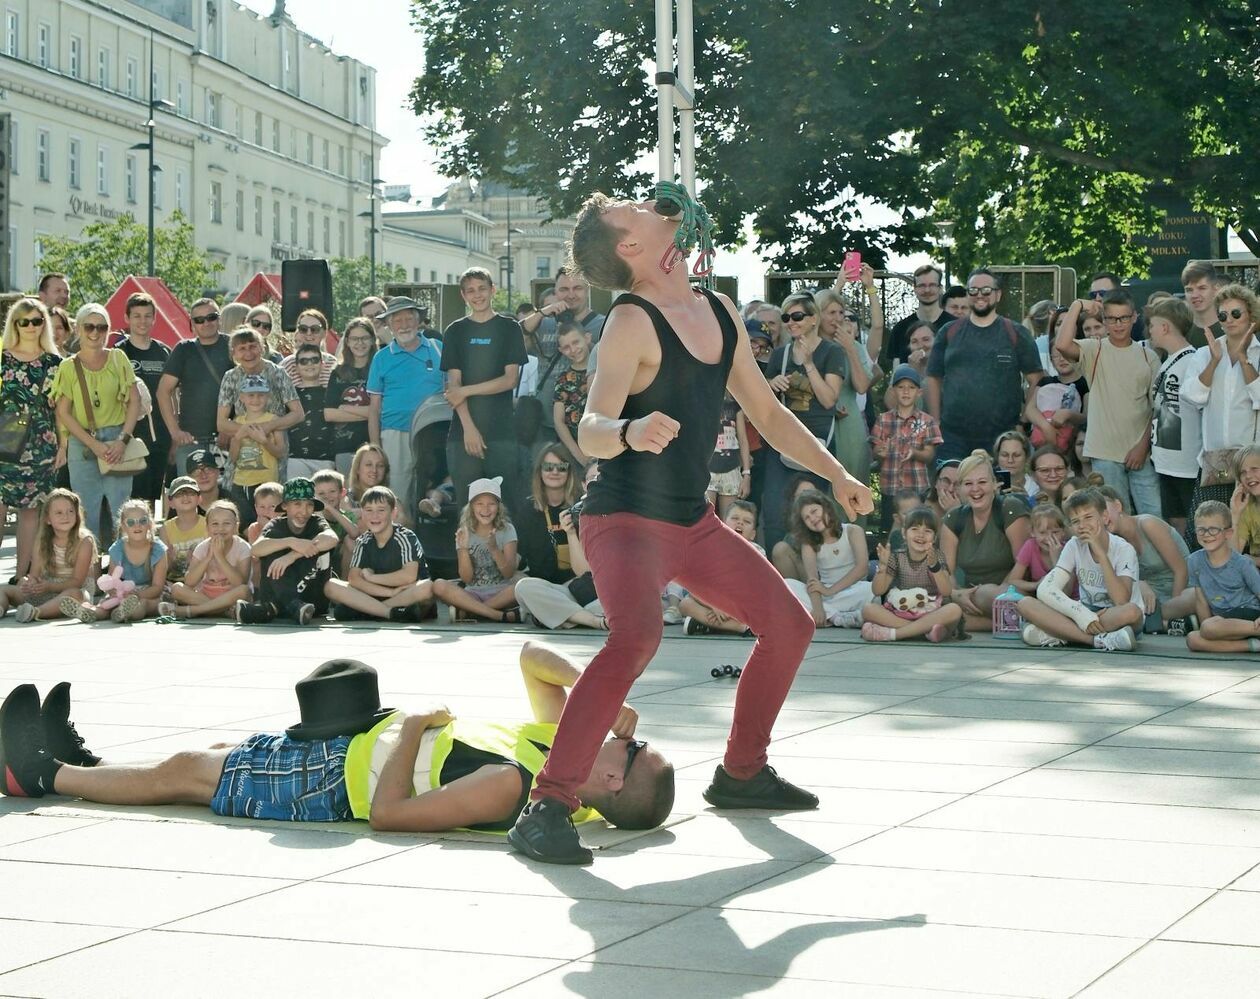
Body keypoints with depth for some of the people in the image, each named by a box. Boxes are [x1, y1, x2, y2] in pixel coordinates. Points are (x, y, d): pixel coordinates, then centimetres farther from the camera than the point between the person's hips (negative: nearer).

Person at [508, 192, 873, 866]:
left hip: (693, 521, 9)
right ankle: (547, 808, -32)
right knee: (637, 634, -34)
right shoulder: (632, 323, -16)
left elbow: (769, 414, 19)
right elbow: (591, 433, -28)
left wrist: (835, 474, 15)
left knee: (789, 626, 16)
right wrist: (630, 431, -49)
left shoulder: (719, 314, 7)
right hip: (627, 517, -9)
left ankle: (741, 773, 33)